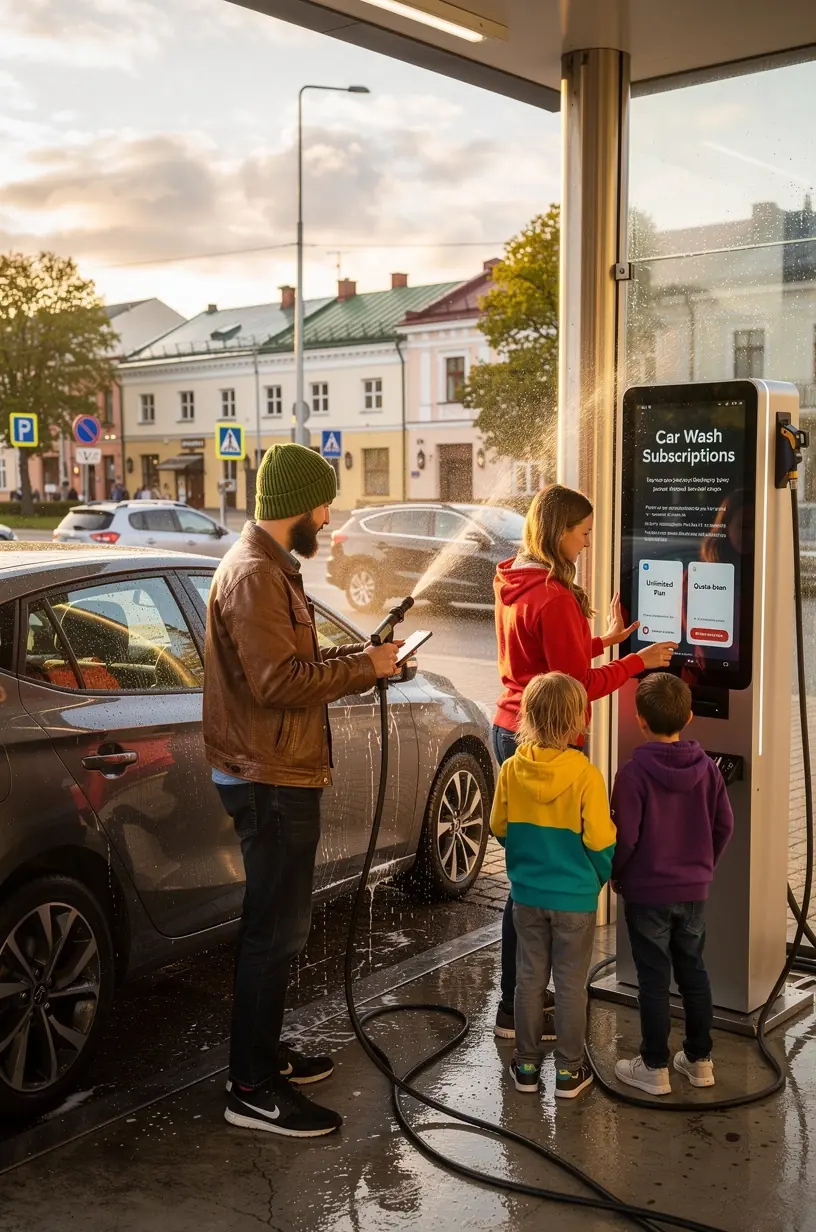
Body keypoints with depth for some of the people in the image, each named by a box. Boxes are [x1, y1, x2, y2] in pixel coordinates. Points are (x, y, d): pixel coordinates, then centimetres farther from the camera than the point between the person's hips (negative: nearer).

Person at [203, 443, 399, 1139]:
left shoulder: (270, 568, 16)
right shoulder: (254, 574, -19)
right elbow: (279, 682, -26)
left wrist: (359, 658, 8)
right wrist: (364, 668, -16)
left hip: (280, 775, 11)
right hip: (270, 779, -11)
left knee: (280, 924, 19)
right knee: (276, 930, -4)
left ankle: (265, 1054, 32)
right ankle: (254, 1090, 7)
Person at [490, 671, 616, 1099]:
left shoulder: (512, 769, -8)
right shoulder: (585, 775, -19)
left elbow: (498, 827, 2)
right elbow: (600, 840, -15)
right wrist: (601, 876, 5)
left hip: (527, 893, 3)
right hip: (575, 896, -3)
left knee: (530, 978, 14)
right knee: (570, 984, 9)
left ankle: (527, 1065, 24)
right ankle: (569, 1071, 19)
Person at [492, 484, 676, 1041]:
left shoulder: (514, 586, 9)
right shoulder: (554, 597, -20)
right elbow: (577, 685, -16)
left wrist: (602, 640, 19)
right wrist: (638, 662, -6)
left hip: (511, 730, 10)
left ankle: (519, 997, 27)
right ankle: (517, 1009, 9)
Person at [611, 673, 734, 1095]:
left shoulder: (634, 772, -18)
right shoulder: (706, 767, -3)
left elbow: (625, 837, -18)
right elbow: (724, 825, 3)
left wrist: (616, 875, 0)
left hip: (646, 891, -4)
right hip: (694, 890, 5)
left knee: (654, 978, 5)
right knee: (693, 971, 17)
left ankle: (655, 1068, 15)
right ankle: (699, 1060, 27)